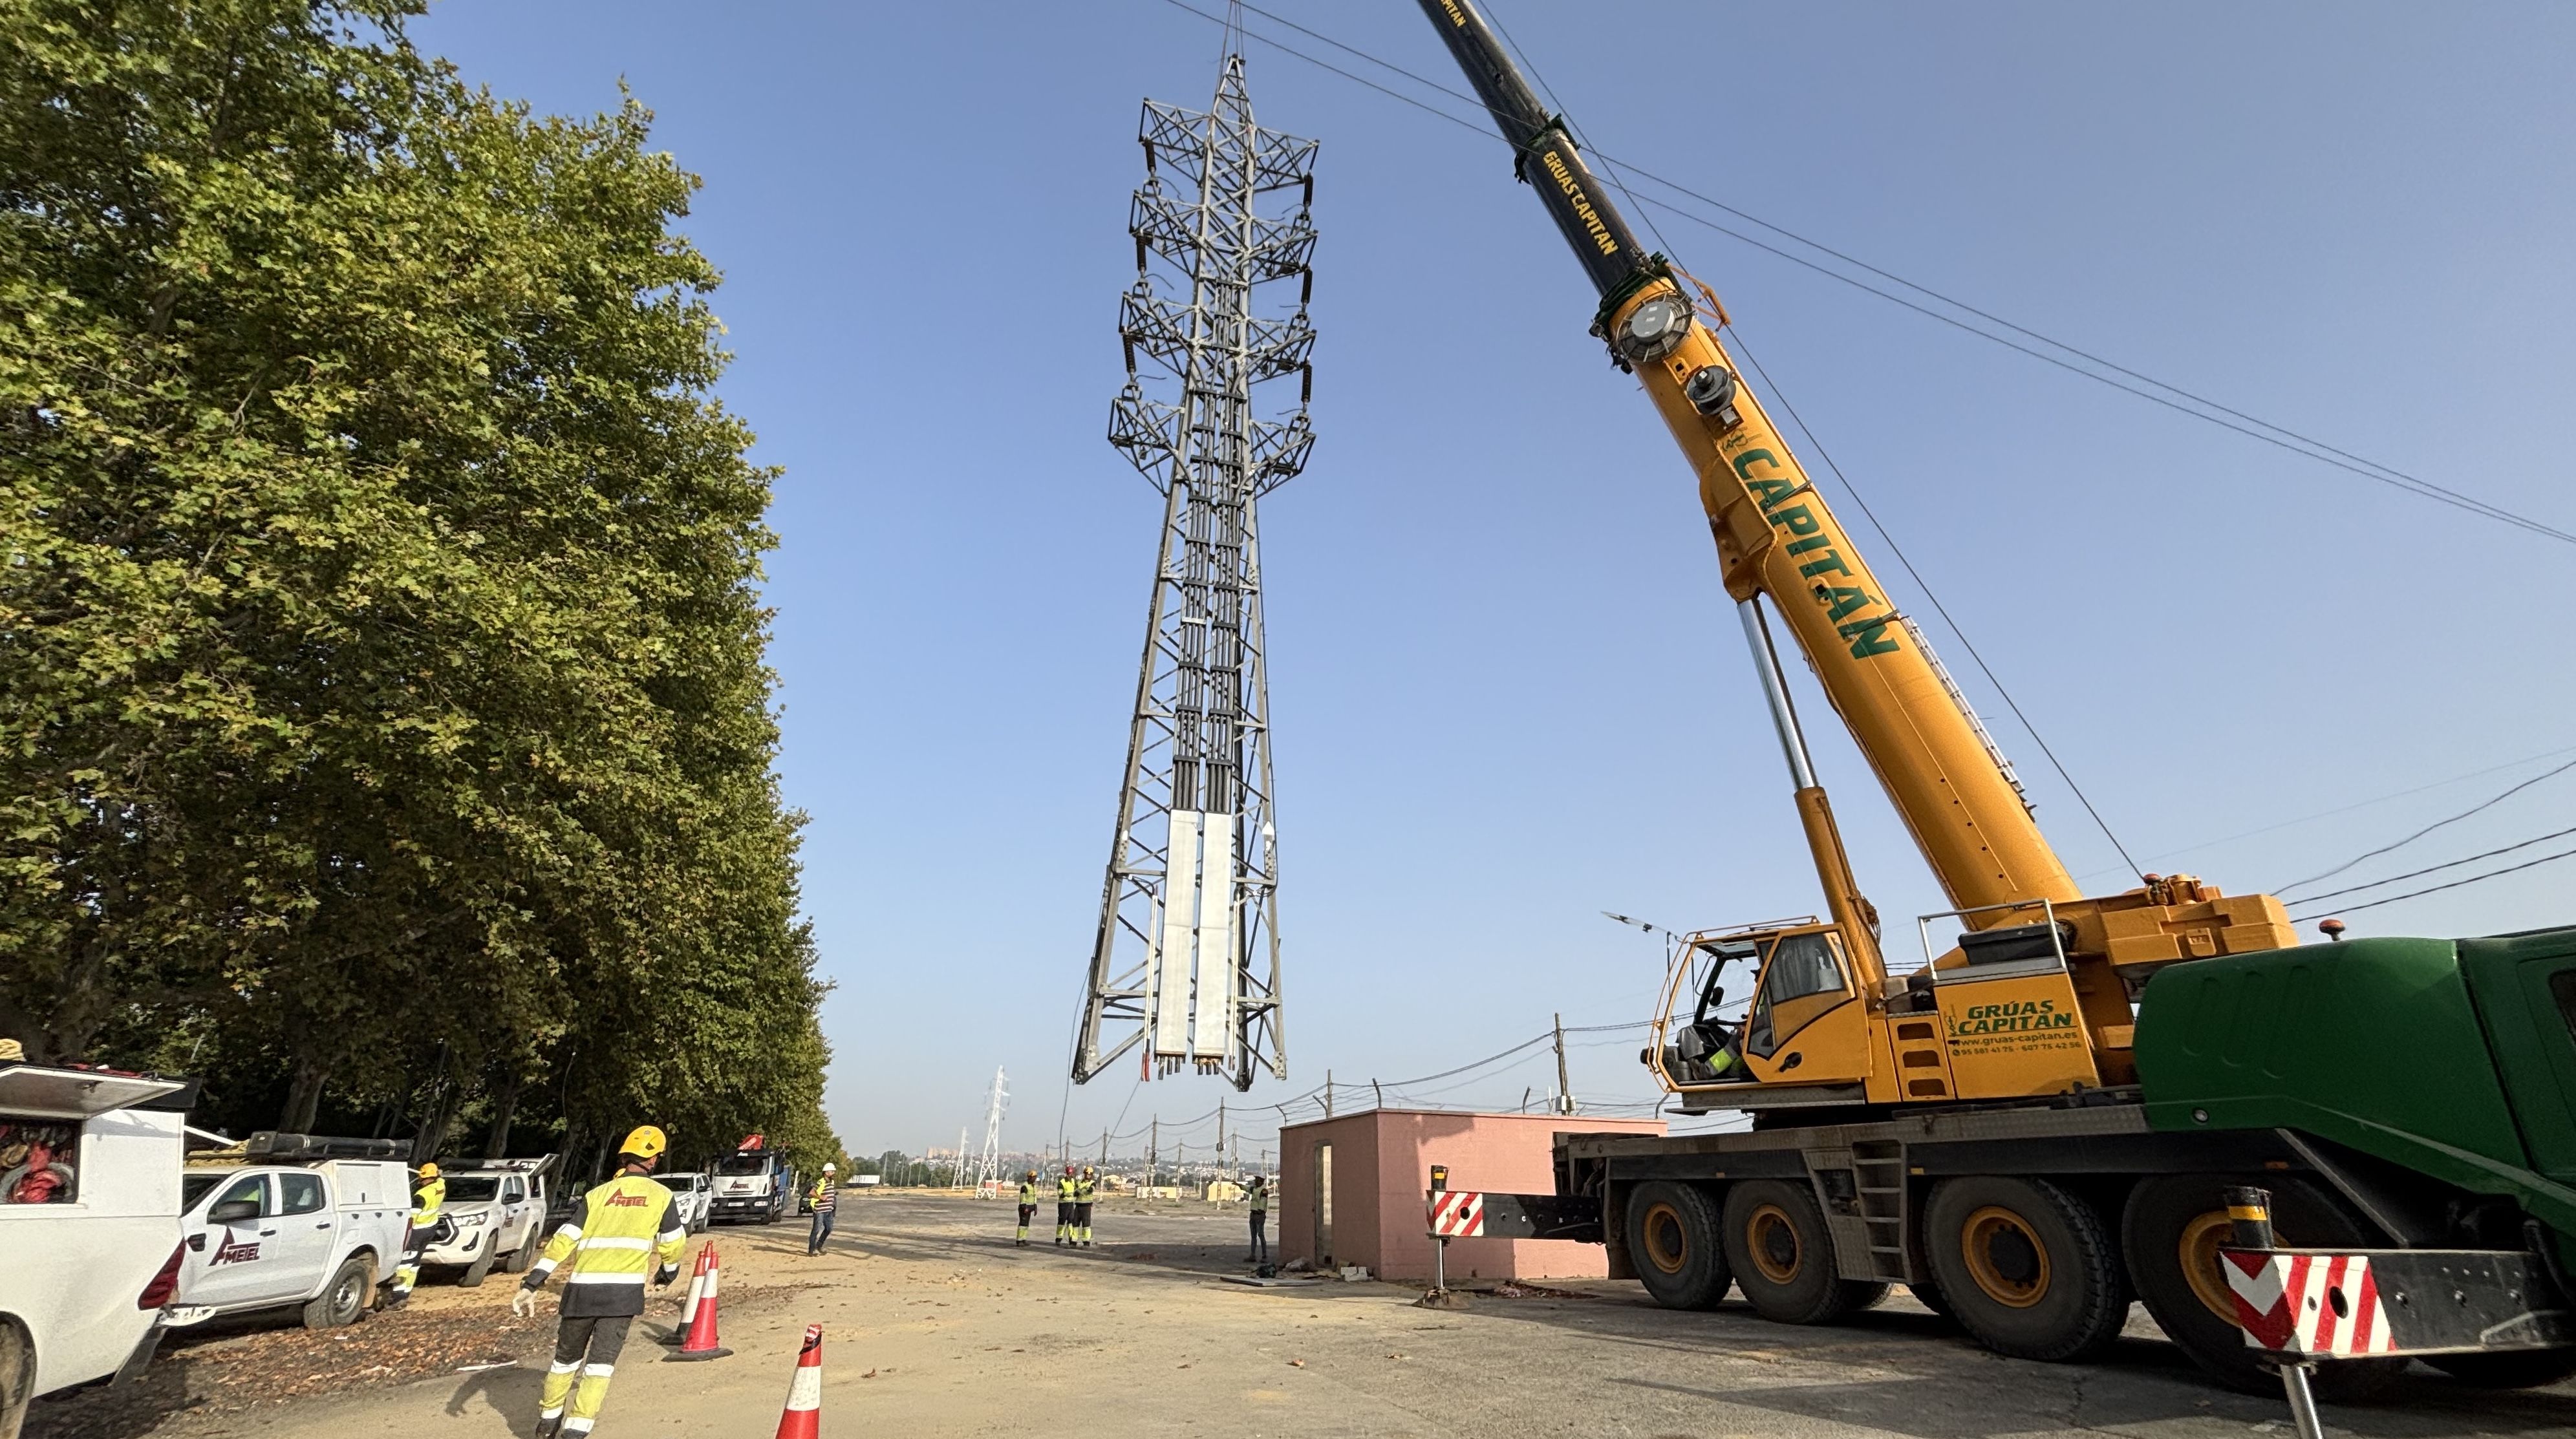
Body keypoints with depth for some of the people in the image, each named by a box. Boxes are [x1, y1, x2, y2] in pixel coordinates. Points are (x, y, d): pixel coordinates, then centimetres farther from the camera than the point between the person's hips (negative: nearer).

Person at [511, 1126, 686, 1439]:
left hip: (581, 1289, 3)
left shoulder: (597, 1194, 8)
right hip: (624, 1291, -3)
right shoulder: (662, 1196, 3)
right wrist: (668, 1273, 27)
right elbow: (672, 1246, 7)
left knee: (567, 1358, 23)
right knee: (600, 1364, 3)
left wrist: (531, 1285, -2)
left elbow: (563, 1241, -2)